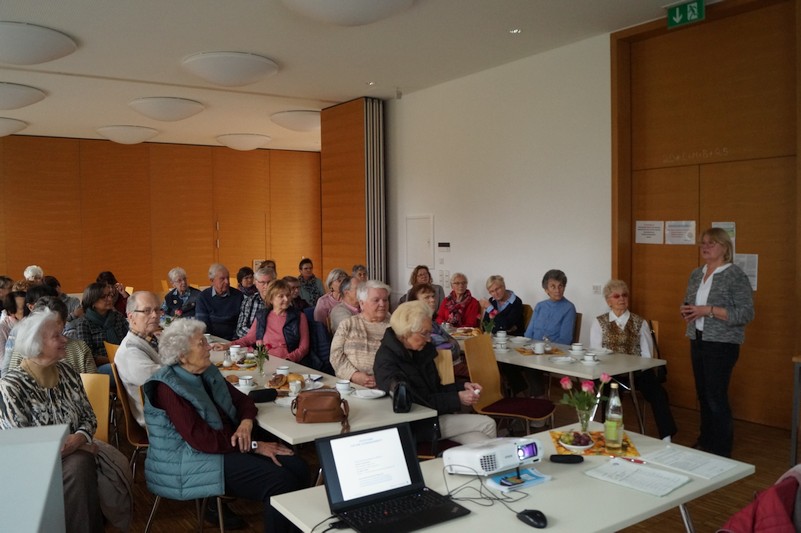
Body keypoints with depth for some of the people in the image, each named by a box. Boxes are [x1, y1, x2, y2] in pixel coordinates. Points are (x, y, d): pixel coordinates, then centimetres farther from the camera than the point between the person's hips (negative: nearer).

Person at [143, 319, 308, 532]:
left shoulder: (207, 372, 7)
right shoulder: (168, 388, -17)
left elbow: (242, 400, 14)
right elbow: (202, 440, -22)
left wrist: (246, 423, -10)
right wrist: (254, 446, -19)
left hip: (230, 445, 8)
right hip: (192, 461, -8)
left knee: (298, 469, -13)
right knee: (281, 482, -24)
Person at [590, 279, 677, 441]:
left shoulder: (640, 323, 12)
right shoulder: (599, 323, 10)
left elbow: (647, 355, 5)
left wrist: (633, 371, -12)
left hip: (637, 371, 1)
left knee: (658, 393, -26)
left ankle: (666, 438, -24)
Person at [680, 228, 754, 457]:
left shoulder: (735, 275, -10)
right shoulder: (696, 274, 11)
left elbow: (746, 313, -15)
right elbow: (688, 302, 22)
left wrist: (709, 310, -22)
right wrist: (686, 311, -1)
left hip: (721, 344, -7)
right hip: (698, 341, 7)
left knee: (716, 397, -6)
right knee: (703, 394, 15)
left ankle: (722, 451, 6)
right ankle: (705, 442, 29)